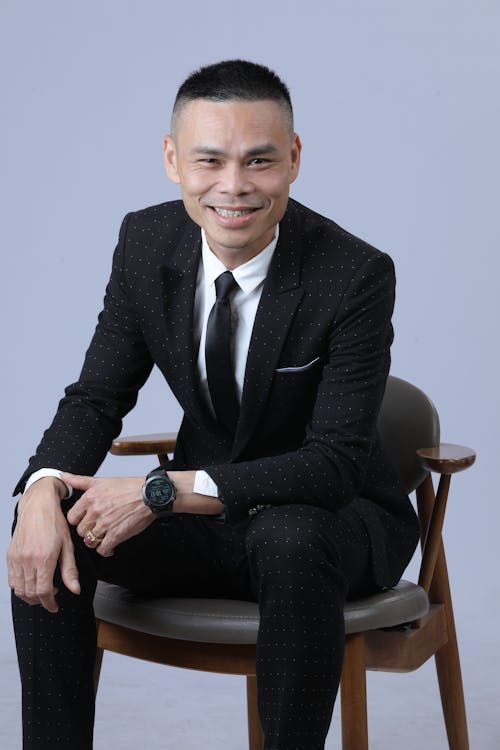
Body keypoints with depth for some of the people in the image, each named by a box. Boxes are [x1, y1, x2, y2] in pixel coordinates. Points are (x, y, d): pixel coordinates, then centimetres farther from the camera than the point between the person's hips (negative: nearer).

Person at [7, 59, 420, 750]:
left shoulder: (358, 275, -22)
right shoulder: (145, 242, -7)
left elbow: (333, 464, -25)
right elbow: (98, 395, -2)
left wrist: (163, 491, -32)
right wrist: (44, 489, -24)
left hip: (331, 522, -4)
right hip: (203, 516, 4)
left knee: (289, 537, -38)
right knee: (48, 531, -19)